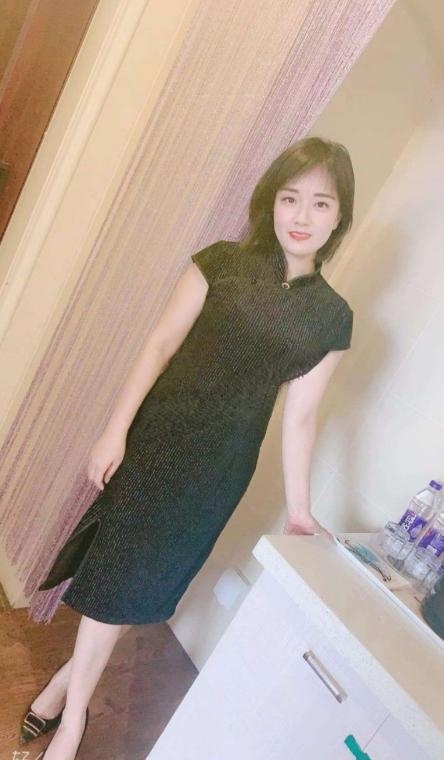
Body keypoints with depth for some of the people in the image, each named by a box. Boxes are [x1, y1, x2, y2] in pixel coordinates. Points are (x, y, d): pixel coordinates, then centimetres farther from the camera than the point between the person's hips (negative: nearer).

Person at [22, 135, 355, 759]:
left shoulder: (332, 317, 0)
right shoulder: (221, 262, -4)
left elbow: (300, 416, 2)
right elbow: (161, 343, -6)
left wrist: (297, 507, 3)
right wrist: (116, 429, -10)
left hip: (219, 467, 1)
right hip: (155, 438, 0)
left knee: (133, 581, 12)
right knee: (116, 571, 12)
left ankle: (72, 679, 40)